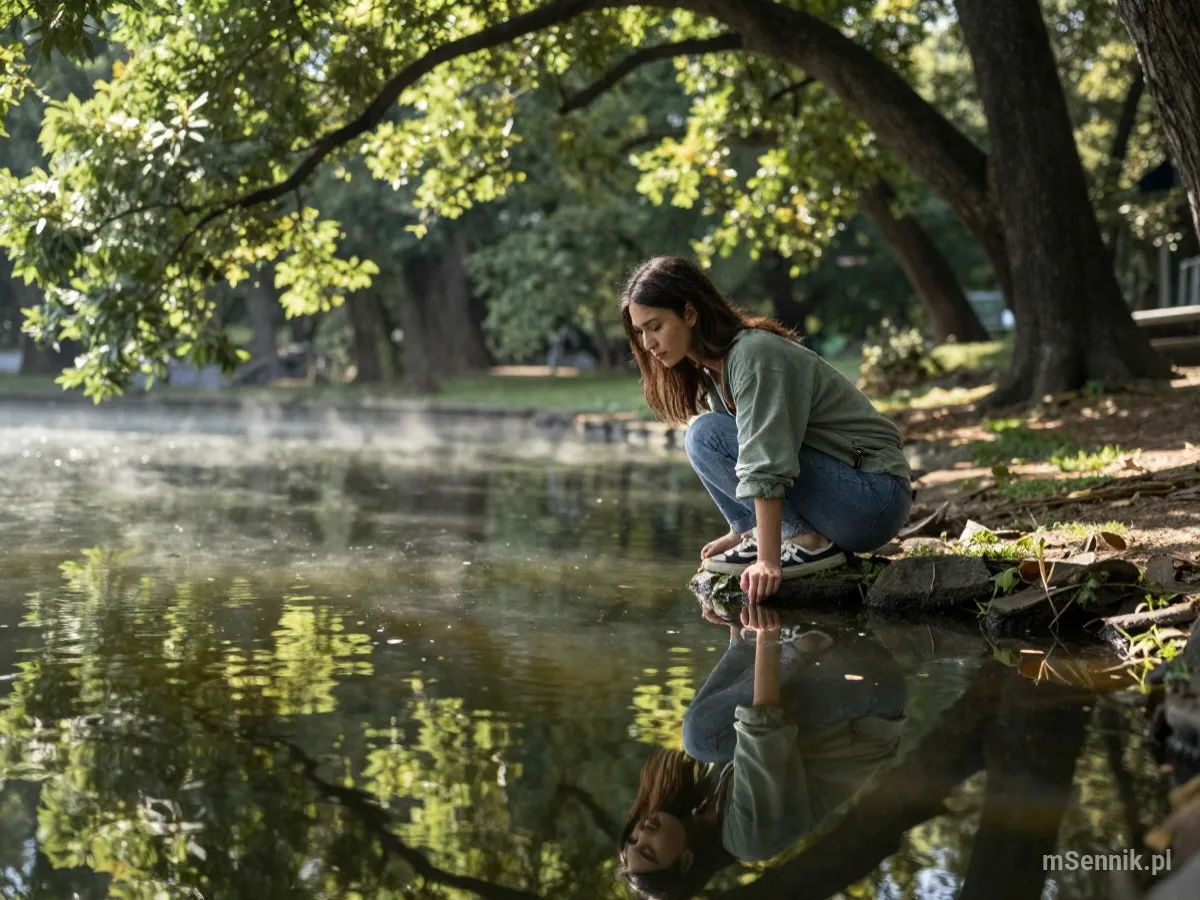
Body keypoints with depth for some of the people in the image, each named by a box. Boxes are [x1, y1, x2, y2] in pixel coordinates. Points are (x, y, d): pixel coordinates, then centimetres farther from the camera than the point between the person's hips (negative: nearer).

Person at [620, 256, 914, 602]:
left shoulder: (753, 356, -19)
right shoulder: (712, 367, 9)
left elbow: (767, 467, -27)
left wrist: (768, 562, -32)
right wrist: (742, 531, 11)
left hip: (873, 500, -10)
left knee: (707, 436, -17)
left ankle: (808, 541, -15)